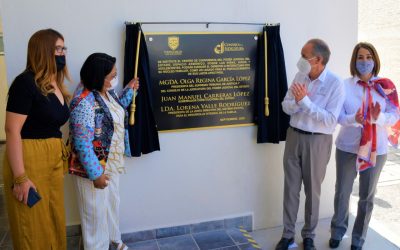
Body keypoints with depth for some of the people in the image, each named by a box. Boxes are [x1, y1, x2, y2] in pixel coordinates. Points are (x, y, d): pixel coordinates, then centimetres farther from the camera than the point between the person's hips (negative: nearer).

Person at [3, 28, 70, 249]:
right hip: (29, 160, -8)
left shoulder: (56, 85, 11)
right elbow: (12, 130, -18)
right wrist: (20, 177, -21)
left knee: (54, 220, 18)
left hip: (54, 159, 8)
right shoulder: (26, 82, -13)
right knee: (33, 226, 6)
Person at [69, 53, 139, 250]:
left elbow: (117, 110, 22)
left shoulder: (107, 91, 1)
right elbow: (82, 144, -27)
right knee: (96, 211, 10)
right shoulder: (84, 102, -27)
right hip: (95, 167, -9)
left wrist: (129, 90, 11)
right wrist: (96, 174, -24)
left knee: (112, 202, 25)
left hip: (112, 162, 9)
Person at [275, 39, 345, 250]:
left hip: (317, 141, -4)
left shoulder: (335, 84, -13)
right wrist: (297, 101, -19)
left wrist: (305, 101, -24)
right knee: (291, 188, 9)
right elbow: (286, 106, 2)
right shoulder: (300, 76, 3)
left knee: (312, 190, 10)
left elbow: (330, 120, -20)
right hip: (294, 136, 4)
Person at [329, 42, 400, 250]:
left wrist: (379, 117, -26)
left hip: (376, 149, 1)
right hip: (347, 147, 0)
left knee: (367, 196, 12)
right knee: (342, 192, 13)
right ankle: (338, 231, 37)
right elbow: (339, 116, -8)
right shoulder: (344, 85, -5)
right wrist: (354, 119, -29)